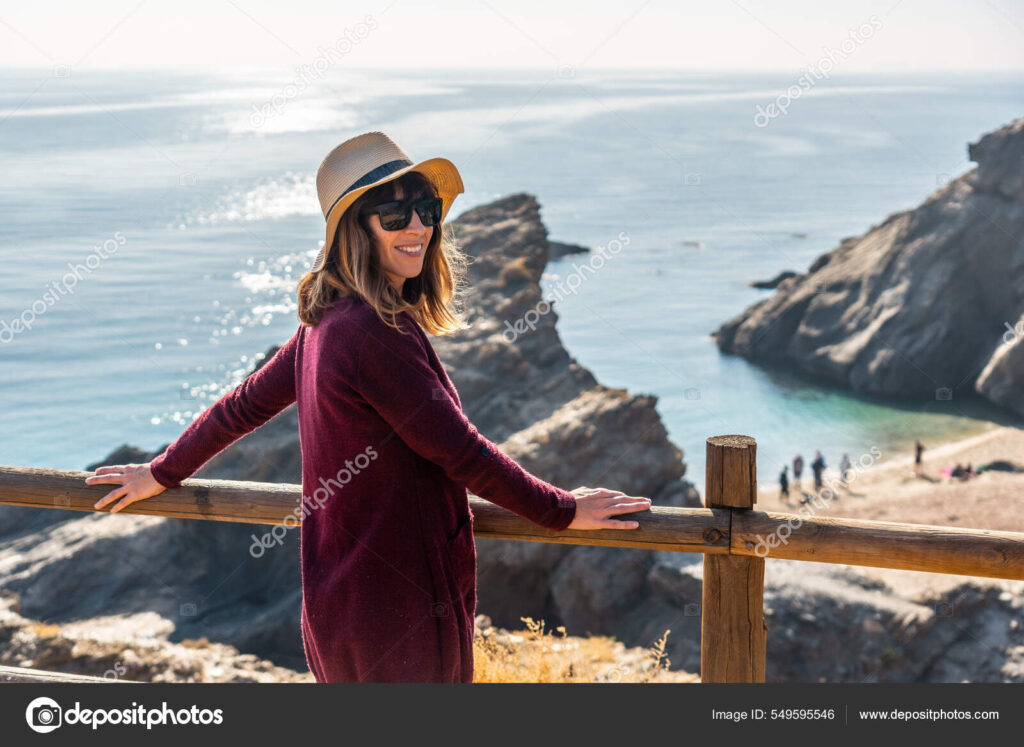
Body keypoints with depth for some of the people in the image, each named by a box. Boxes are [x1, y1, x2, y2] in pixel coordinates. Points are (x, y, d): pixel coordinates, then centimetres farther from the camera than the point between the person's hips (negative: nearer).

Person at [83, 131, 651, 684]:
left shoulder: (331, 319, 6)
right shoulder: (374, 333, -23)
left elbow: (249, 402, 16)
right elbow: (460, 452, -20)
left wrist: (164, 473, 29)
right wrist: (562, 511, -8)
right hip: (394, 604, -9)